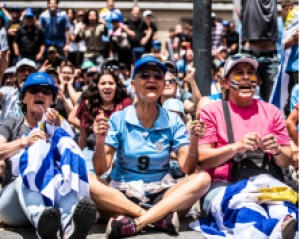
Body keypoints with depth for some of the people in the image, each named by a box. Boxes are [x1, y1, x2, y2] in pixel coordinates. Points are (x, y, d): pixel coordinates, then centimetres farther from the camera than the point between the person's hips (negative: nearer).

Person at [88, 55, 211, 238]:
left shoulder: (173, 121, 1)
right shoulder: (118, 119, -3)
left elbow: (187, 168, -6)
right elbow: (101, 170, -7)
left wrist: (194, 141, -24)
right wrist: (100, 141, -25)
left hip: (162, 196, 2)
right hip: (122, 195, -1)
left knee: (202, 179, -24)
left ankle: (134, 223, -33)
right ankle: (160, 218, -30)